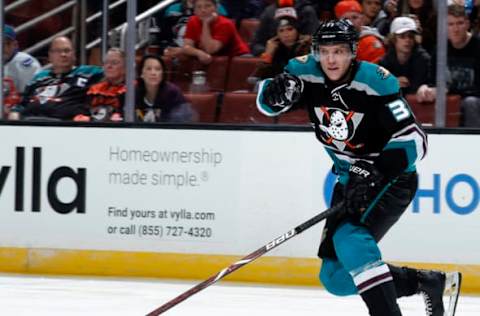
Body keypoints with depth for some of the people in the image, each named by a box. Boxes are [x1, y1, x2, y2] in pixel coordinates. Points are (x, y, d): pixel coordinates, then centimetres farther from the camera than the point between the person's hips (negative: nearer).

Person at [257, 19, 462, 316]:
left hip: (392, 178, -7)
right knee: (336, 278, 6)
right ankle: (432, 282, 20)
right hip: (351, 180, 7)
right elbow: (266, 102, -6)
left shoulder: (376, 82, -24)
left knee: (350, 238, -32)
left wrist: (374, 171, -39)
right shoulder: (307, 73, -10)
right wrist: (279, 91, -31)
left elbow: (414, 139, -26)